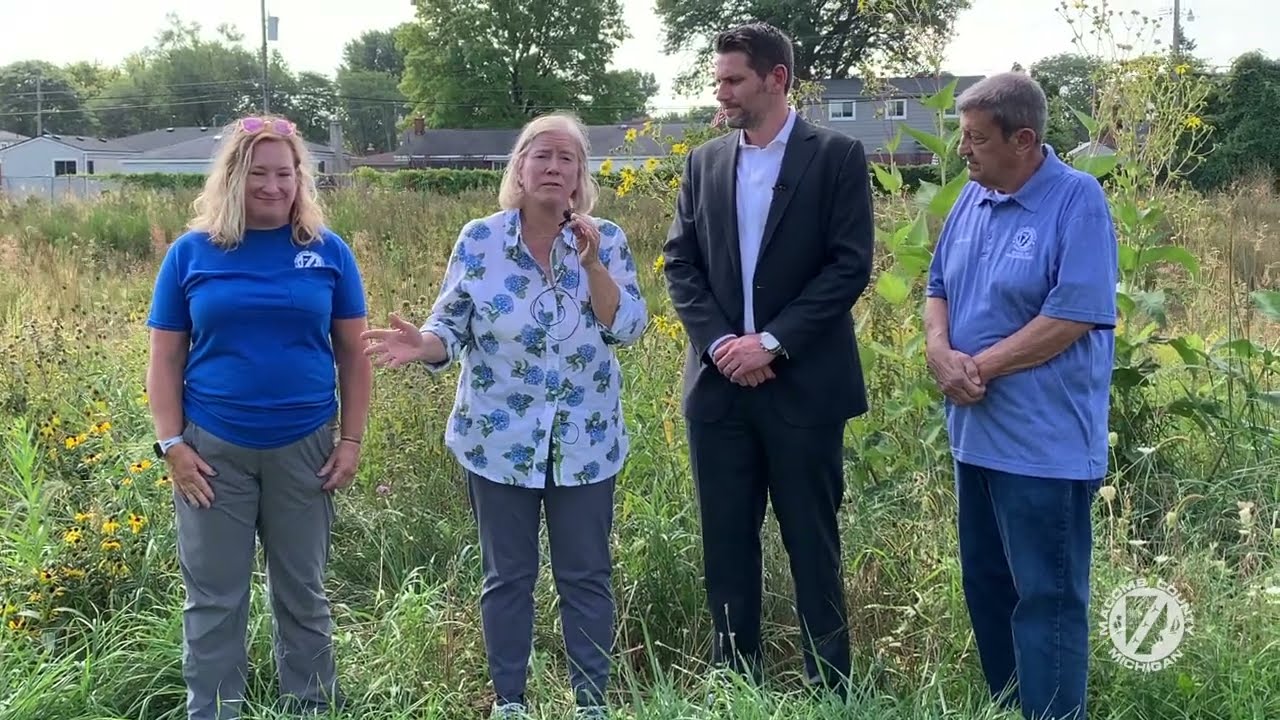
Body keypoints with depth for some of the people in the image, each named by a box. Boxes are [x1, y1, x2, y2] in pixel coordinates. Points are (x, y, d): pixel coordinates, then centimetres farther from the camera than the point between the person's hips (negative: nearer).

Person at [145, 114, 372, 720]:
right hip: (213, 449, 0)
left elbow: (353, 354, 4)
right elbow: (165, 359, 2)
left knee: (302, 594, 13)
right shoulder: (191, 252, 0)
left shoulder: (328, 251, 1)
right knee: (214, 599, 8)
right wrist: (171, 444, -6)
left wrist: (351, 439, -1)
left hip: (305, 448, 1)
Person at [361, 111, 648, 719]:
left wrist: (591, 262, -20)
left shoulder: (607, 241, -2)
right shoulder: (479, 240, -4)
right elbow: (453, 326, -4)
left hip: (585, 442, 1)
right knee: (508, 576, 10)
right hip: (499, 440, 0)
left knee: (587, 577, 9)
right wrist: (422, 345, -26)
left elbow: (628, 328, -10)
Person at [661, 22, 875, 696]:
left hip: (803, 384, -4)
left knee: (812, 543, 5)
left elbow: (850, 265, -10)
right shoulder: (704, 162, 10)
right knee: (726, 542, 10)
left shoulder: (836, 155, -3)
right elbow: (680, 263, 7)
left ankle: (828, 688, 18)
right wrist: (719, 343, -8)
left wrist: (772, 341, -15)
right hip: (719, 382, 4)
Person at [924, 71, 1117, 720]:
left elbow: (1073, 316, -20)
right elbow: (939, 288, 13)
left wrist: (979, 367, -16)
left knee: (1046, 598, 1)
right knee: (986, 587, 18)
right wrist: (941, 353, -8)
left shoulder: (1077, 200, -14)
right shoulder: (973, 198, 8)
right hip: (976, 432, 8)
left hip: (1044, 445, -8)